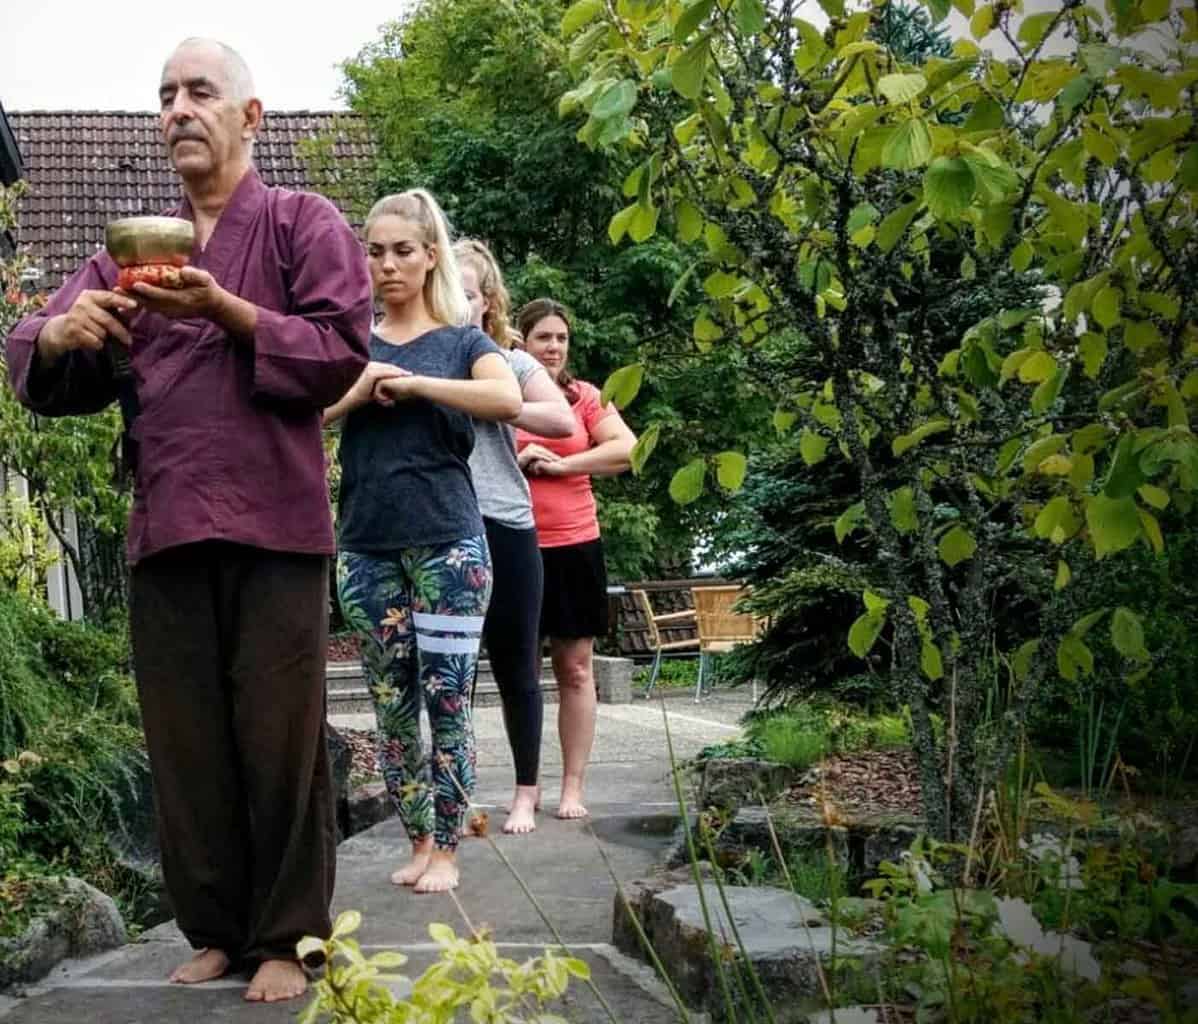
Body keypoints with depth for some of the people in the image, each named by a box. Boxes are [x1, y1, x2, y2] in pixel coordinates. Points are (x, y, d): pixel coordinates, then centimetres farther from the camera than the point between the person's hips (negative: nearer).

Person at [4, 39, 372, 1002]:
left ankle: (284, 939, 8)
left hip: (274, 523, -4)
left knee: (280, 738, -2)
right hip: (166, 526, 4)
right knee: (185, 742, 6)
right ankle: (214, 930, 18)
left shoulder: (302, 222, 6)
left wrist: (227, 310, -15)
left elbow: (343, 352, -5)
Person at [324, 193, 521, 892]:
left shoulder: (463, 340, 5)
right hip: (368, 550, 3)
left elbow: (508, 398, -16)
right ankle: (418, 839, 18)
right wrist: (358, 391, -11)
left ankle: (447, 850, 7)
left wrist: (411, 383, -12)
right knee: (392, 704, 7)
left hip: (448, 544, -3)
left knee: (448, 698, -3)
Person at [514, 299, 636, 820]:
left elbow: (626, 449, -5)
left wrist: (560, 464, -11)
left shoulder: (584, 396, 6)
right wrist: (514, 458, -13)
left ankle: (573, 788, 11)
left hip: (574, 546, 1)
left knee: (576, 670, 4)